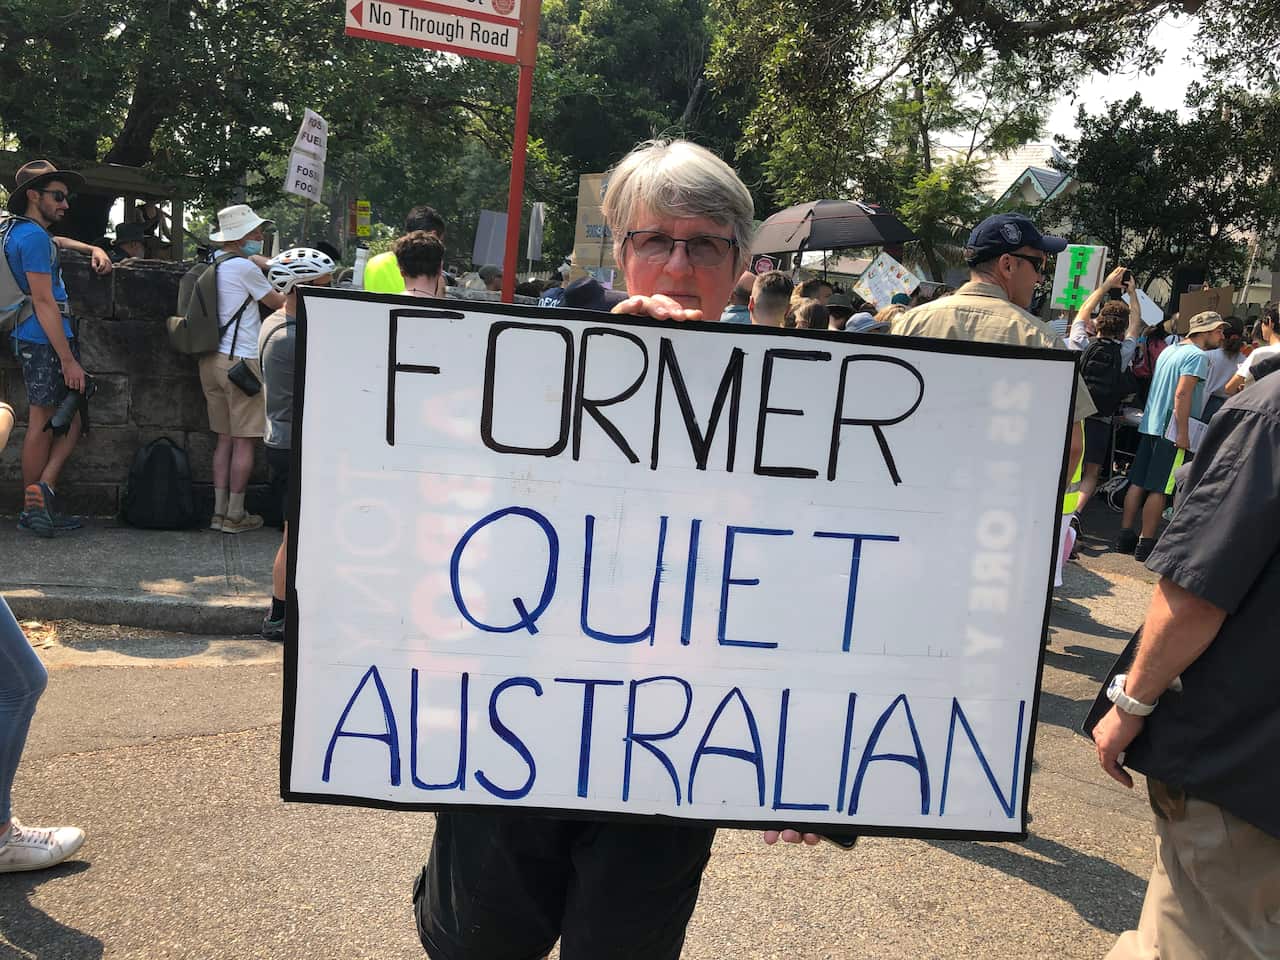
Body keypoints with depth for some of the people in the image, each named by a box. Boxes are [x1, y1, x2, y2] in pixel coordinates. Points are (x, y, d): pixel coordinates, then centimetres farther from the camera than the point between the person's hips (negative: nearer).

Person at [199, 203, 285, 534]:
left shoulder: (214, 265, 13)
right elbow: (277, 303, -1)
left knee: (225, 438, 12)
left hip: (212, 360, 8)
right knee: (244, 440, -1)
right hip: (240, 360, -8)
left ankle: (219, 511, 13)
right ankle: (235, 515, 3)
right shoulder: (244, 267, -10)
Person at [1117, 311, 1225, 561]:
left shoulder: (1169, 350, 16)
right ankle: (1145, 544, -2)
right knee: (1159, 489, -5)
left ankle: (1125, 536, 13)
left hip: (1149, 426, 9)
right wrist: (1183, 433, -21)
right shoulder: (1198, 355, -11)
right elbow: (1182, 394, -20)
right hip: (1171, 431, -9)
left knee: (1137, 483, 9)